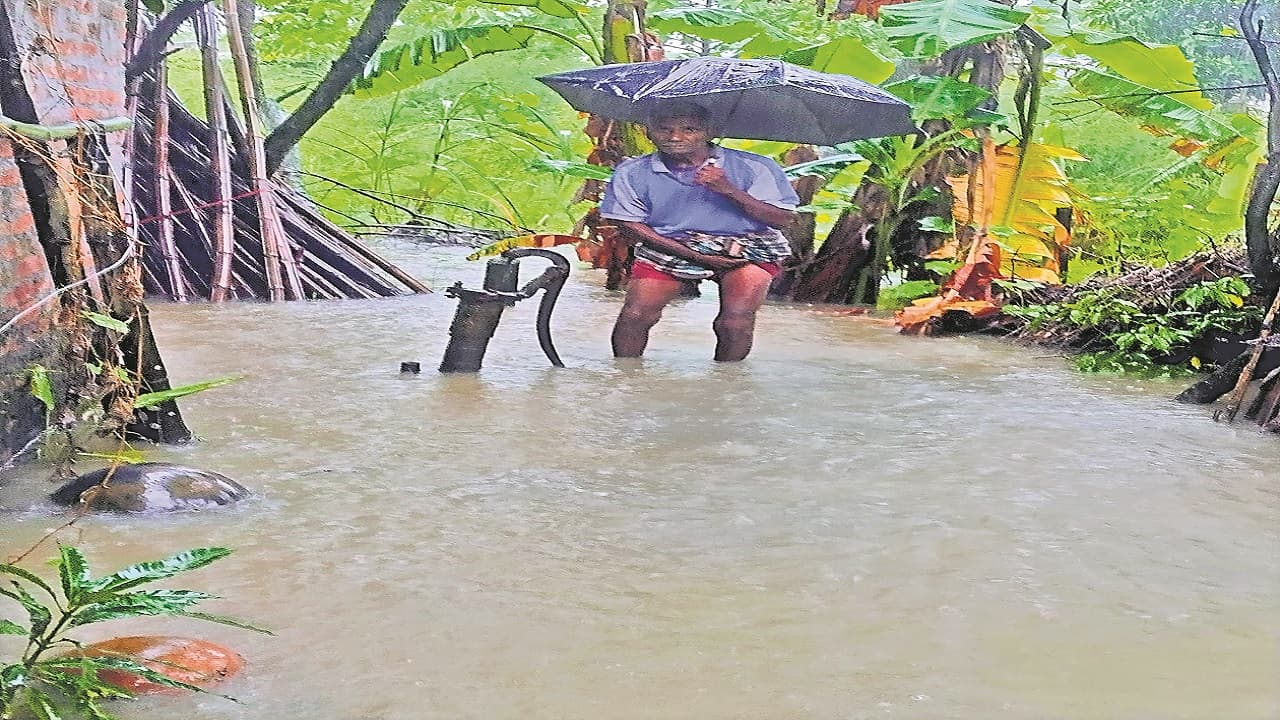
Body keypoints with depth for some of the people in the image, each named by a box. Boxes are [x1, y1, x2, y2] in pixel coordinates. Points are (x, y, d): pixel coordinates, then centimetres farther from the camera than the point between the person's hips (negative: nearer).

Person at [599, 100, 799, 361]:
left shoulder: (753, 167, -7)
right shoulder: (632, 173, -2)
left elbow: (783, 219, -9)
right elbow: (632, 225, -3)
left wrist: (729, 191, -23)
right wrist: (695, 256, -11)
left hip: (747, 249, -1)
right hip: (667, 248, 1)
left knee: (735, 323, -21)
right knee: (634, 316, -16)